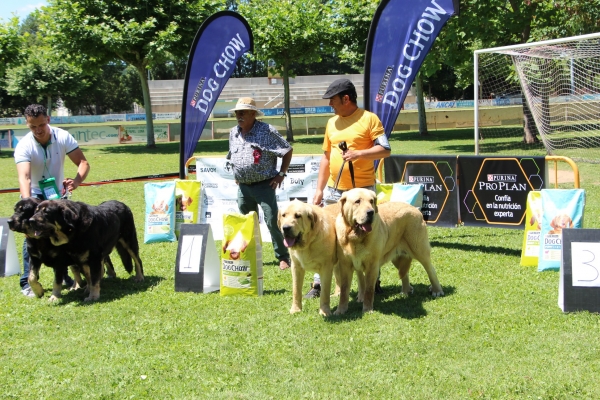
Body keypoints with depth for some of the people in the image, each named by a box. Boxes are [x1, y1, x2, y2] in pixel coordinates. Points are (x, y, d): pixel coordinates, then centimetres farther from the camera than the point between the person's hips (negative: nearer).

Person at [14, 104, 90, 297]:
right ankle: (27, 282, -9)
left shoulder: (63, 137, -21)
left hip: (58, 194, 3)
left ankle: (63, 274, 25)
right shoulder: (23, 146, -27)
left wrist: (76, 181, -40)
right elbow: (24, 178, -40)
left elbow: (83, 162, -19)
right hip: (35, 195, -3)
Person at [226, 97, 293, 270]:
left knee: (272, 222, -10)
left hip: (264, 185, -6)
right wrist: (237, 175, 17)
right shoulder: (233, 133, 10)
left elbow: (287, 150, -4)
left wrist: (281, 174, -6)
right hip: (243, 186, 6)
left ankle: (283, 257, 0)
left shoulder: (267, 131, -9)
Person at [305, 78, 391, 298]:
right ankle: (318, 284, 10)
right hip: (333, 190, 5)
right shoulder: (332, 122, 12)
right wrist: (319, 189, 12)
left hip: (362, 190, -5)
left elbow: (385, 149, -9)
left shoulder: (369, 119, -5)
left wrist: (360, 153, -23)